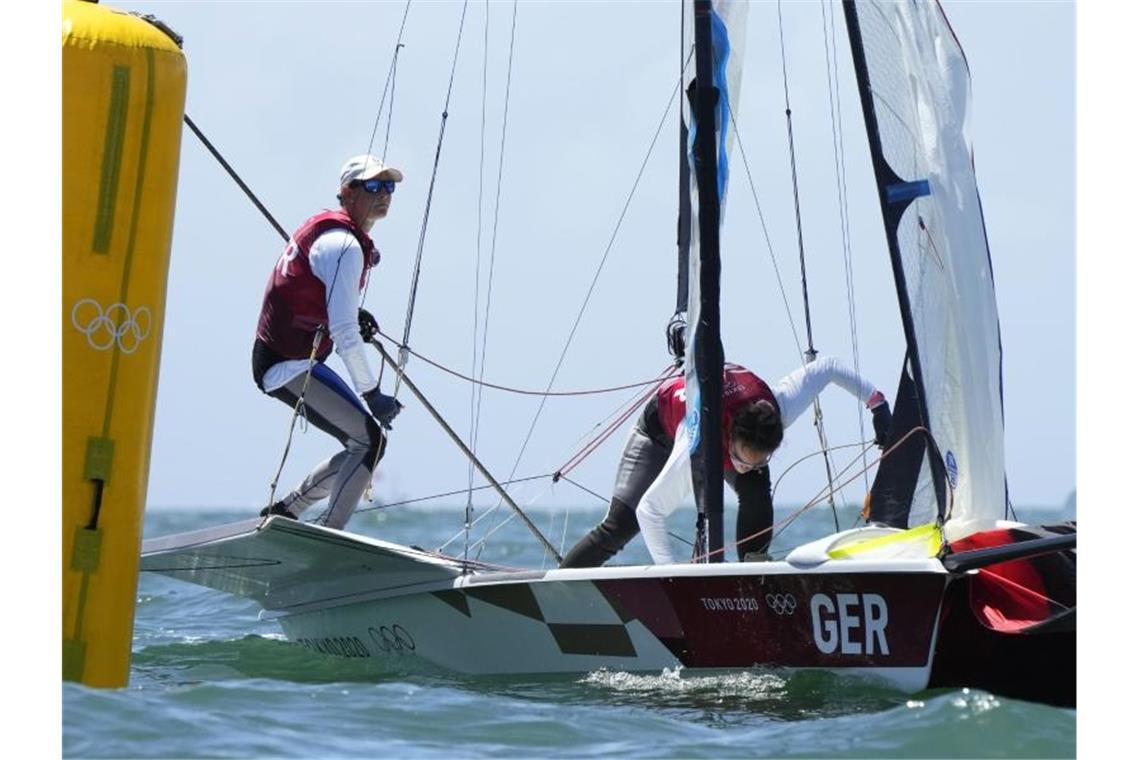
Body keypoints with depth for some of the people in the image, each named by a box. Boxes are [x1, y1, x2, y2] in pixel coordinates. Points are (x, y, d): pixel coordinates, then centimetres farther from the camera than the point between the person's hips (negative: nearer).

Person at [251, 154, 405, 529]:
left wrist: (354, 315, 11)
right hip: (288, 366, -10)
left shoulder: (328, 228, 14)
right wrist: (372, 394, -17)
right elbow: (343, 333, -22)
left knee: (364, 445, 11)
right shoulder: (344, 245, -17)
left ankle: (284, 511, 18)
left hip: (278, 360, 10)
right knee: (370, 439, -14)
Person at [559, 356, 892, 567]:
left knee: (757, 491, -28)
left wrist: (875, 401, -16)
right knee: (620, 525, -14)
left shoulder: (781, 409, -38)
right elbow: (649, 509, -39)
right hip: (663, 423, -4)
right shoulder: (695, 450, -47)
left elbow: (826, 365, -22)